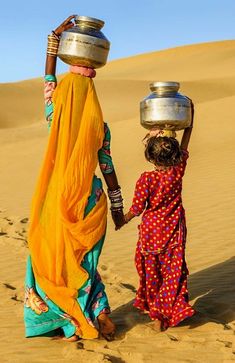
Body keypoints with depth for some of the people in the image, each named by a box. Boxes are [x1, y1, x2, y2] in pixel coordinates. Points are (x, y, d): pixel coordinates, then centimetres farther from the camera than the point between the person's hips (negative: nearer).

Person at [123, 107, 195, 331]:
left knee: (150, 272, 14)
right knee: (172, 274, 10)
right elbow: (184, 147, 3)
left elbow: (137, 209, -13)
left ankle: (152, 311, 23)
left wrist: (124, 219, 7)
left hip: (150, 231, -1)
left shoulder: (146, 179, -17)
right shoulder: (178, 172, -10)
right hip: (173, 234, 2)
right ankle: (166, 314, 12)